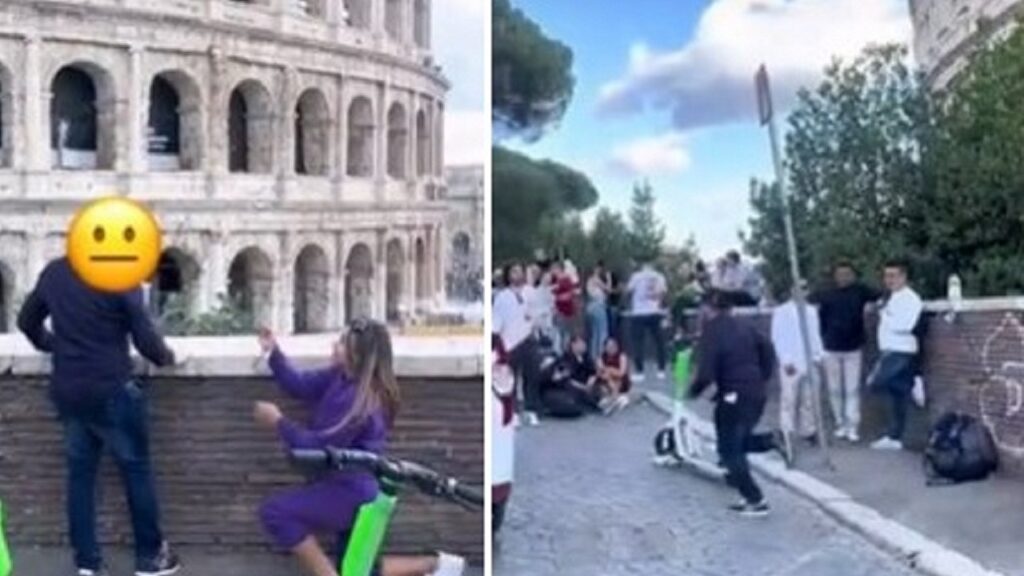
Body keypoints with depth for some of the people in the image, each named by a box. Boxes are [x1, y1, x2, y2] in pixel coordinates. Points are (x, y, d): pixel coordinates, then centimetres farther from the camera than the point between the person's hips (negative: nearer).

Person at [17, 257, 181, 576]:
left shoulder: (53, 272, 4)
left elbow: (27, 320, 17)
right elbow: (145, 339, -12)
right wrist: (165, 356, 9)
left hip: (67, 391, 6)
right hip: (110, 390, -5)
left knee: (80, 473, 13)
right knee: (136, 470, 8)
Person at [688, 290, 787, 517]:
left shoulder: (711, 333, -11)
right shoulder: (745, 326, 9)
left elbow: (706, 374, -17)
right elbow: (768, 354, 11)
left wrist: (694, 391, 1)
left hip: (734, 396, -7)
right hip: (757, 393, 8)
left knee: (730, 452, 6)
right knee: (737, 443, 26)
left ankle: (755, 501, 5)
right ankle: (771, 440, 3)